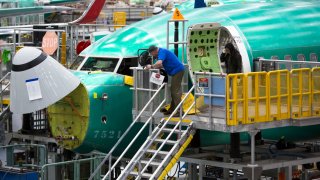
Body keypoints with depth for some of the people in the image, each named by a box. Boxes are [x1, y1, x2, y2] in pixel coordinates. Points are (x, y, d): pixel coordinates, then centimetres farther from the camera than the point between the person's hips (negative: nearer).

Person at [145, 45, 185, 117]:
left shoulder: (162, 52, -14)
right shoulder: (162, 52, 18)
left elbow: (159, 63, -29)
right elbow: (161, 65, 17)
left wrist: (151, 66, -16)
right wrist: (153, 67, 2)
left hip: (178, 70, -11)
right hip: (177, 71, 11)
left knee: (176, 91, -11)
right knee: (173, 91, 15)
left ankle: (178, 111, -13)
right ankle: (172, 109, 20)